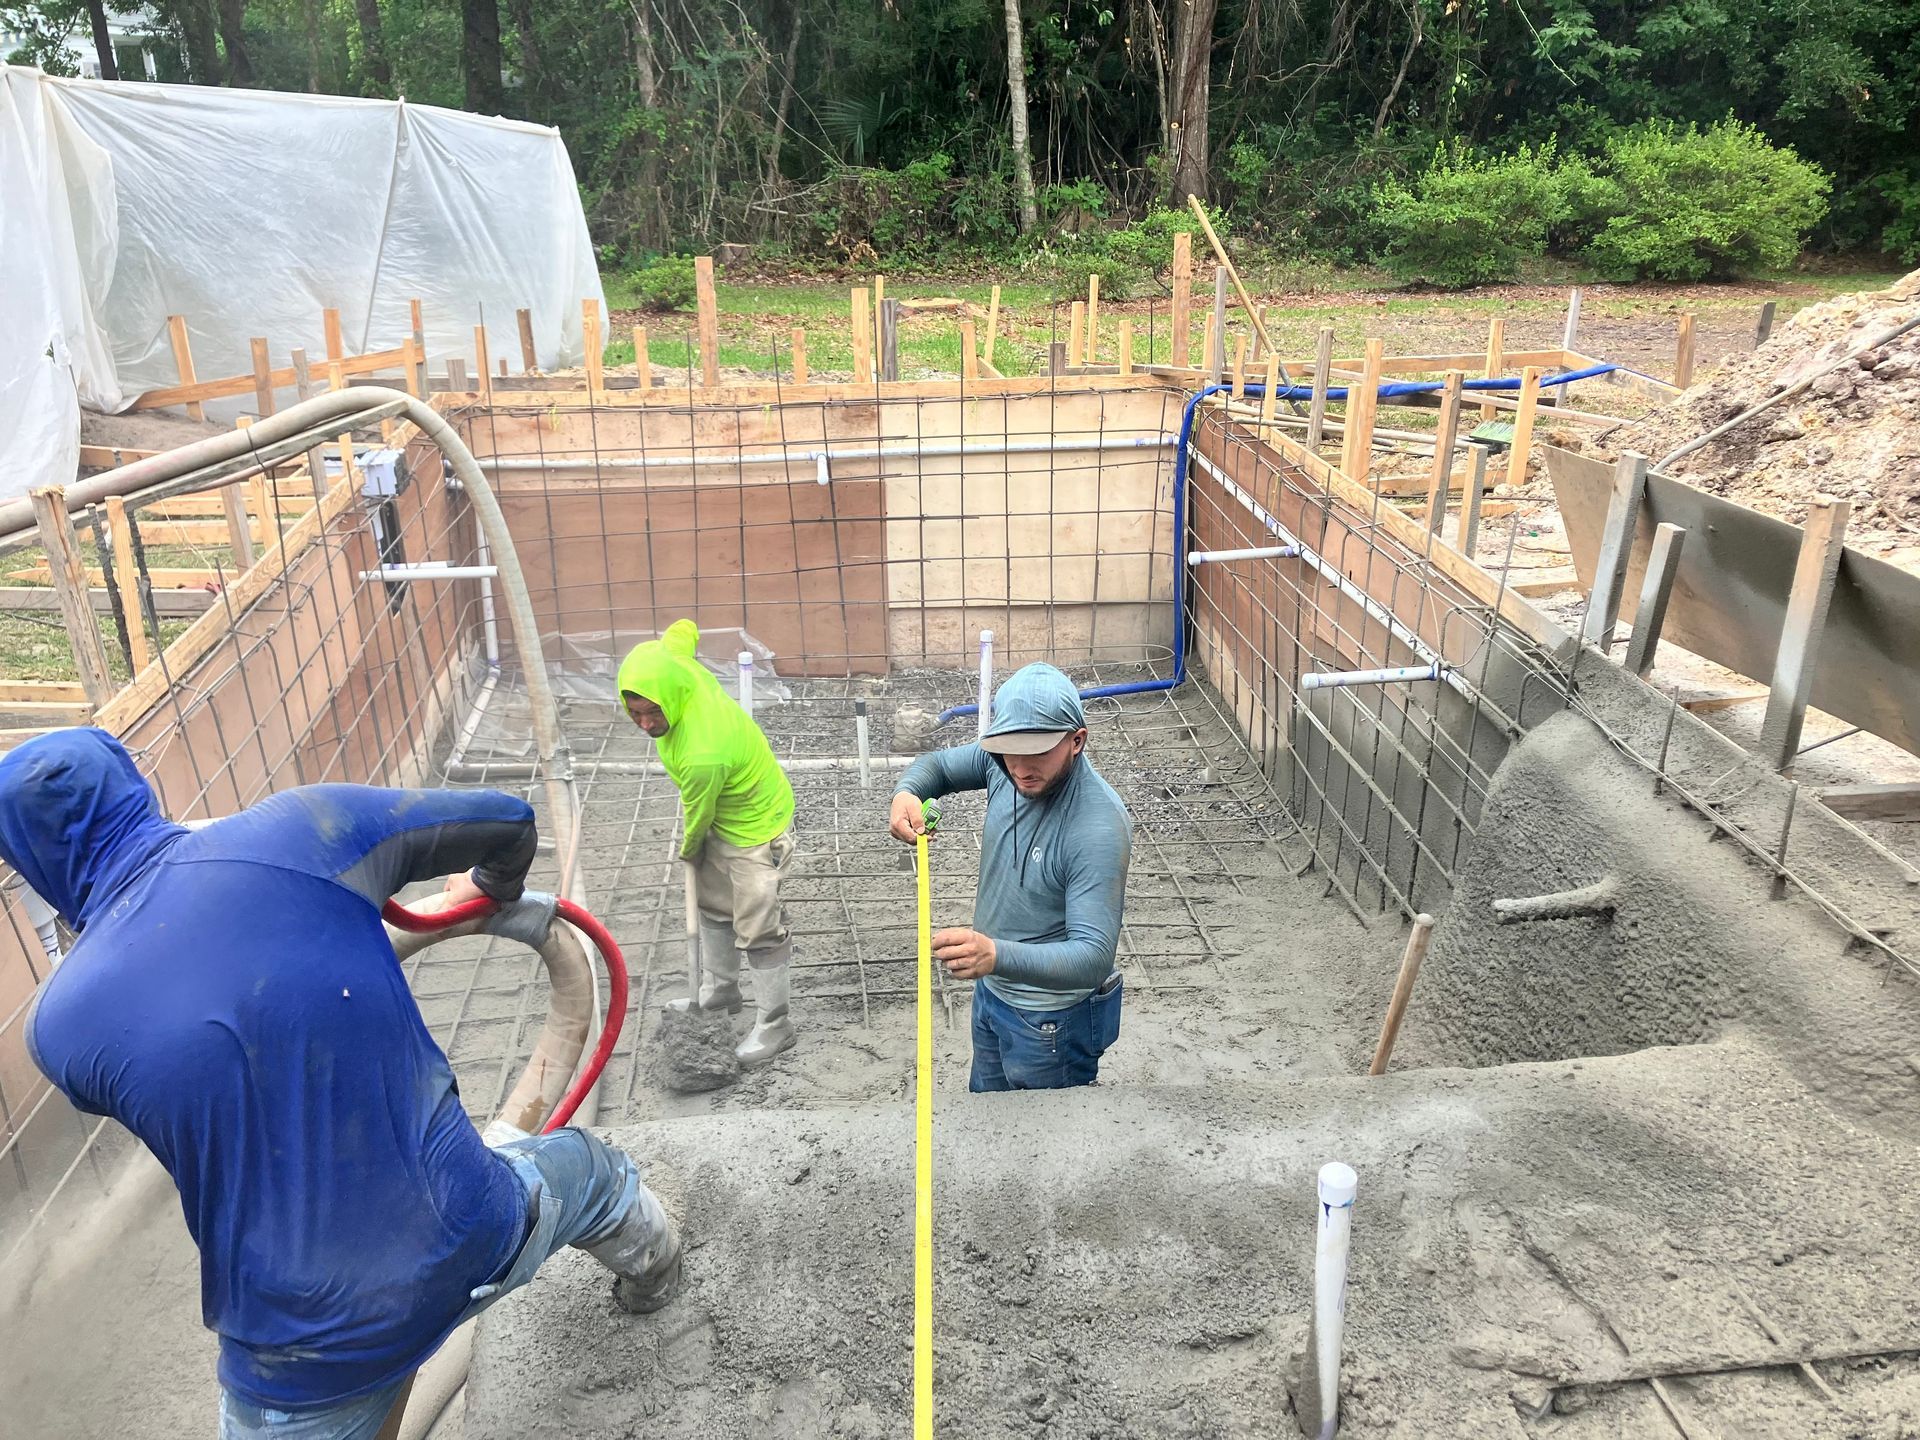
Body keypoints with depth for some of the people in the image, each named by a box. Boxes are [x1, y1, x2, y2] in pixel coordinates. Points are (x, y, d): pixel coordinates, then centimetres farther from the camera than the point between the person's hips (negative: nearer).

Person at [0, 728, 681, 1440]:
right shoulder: (300, 827, -16)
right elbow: (508, 820, -2)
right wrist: (496, 892, 21)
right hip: (475, 1244, 1)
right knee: (587, 1167, 34)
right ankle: (650, 1274, 65)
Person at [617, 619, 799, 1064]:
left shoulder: (702, 755, -42)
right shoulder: (674, 664, -22)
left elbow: (698, 815, -22)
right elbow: (684, 629, 2)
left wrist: (689, 849, 1)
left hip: (755, 827, -9)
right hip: (722, 814, 9)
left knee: (758, 930, 1)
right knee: (714, 906, 24)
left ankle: (774, 1026, 17)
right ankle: (720, 991, 43)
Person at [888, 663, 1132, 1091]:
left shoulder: (1099, 827, -35)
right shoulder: (1003, 762, -14)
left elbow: (1094, 958, -39)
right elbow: (939, 765, 6)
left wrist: (997, 955, -56)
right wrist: (906, 792, -19)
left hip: (1053, 1020, -7)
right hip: (992, 991, 8)